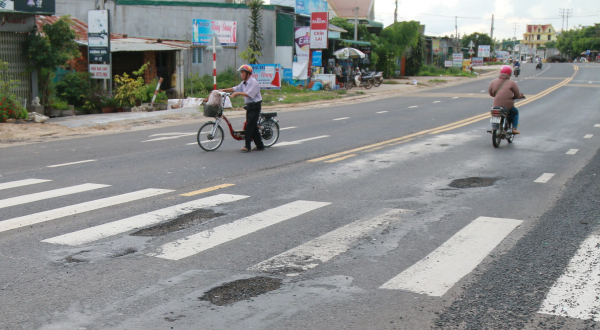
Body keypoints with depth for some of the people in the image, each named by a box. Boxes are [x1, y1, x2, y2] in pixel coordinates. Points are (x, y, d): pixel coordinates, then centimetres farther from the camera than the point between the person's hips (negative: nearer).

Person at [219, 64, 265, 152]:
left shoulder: (254, 82, -15)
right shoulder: (244, 83, 13)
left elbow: (249, 94, -25)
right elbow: (235, 89, 16)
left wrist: (238, 93, -25)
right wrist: (224, 90, 8)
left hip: (255, 106, -9)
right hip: (249, 106, 9)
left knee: (249, 125, -11)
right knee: (253, 126, 10)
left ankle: (247, 146, -10)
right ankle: (260, 145, 17)